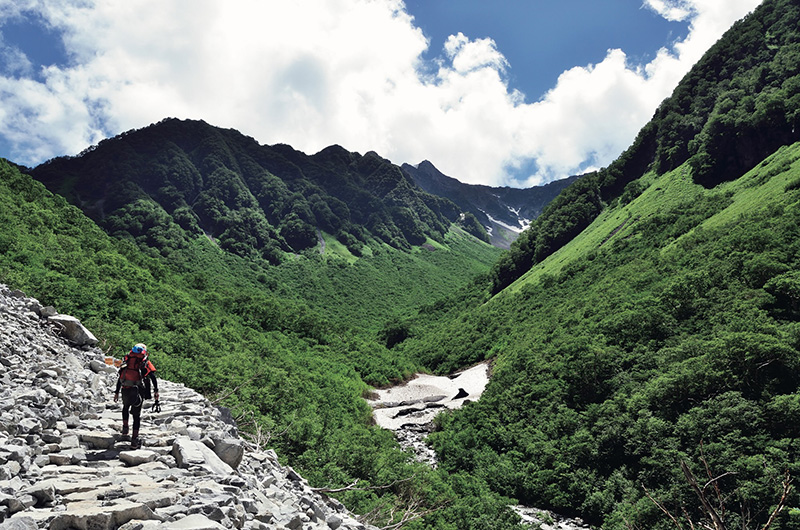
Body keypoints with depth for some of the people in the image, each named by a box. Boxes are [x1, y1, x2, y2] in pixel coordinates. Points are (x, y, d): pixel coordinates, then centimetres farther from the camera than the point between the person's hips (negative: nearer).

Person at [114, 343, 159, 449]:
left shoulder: (127, 361, 17)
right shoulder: (145, 362, 7)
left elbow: (120, 378, 18)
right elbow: (153, 377, -6)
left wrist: (117, 392, 23)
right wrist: (156, 390, -4)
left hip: (125, 390, 3)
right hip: (138, 391, -3)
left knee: (125, 407, 34)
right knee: (136, 415, 7)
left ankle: (125, 428, 31)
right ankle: (134, 440, 5)